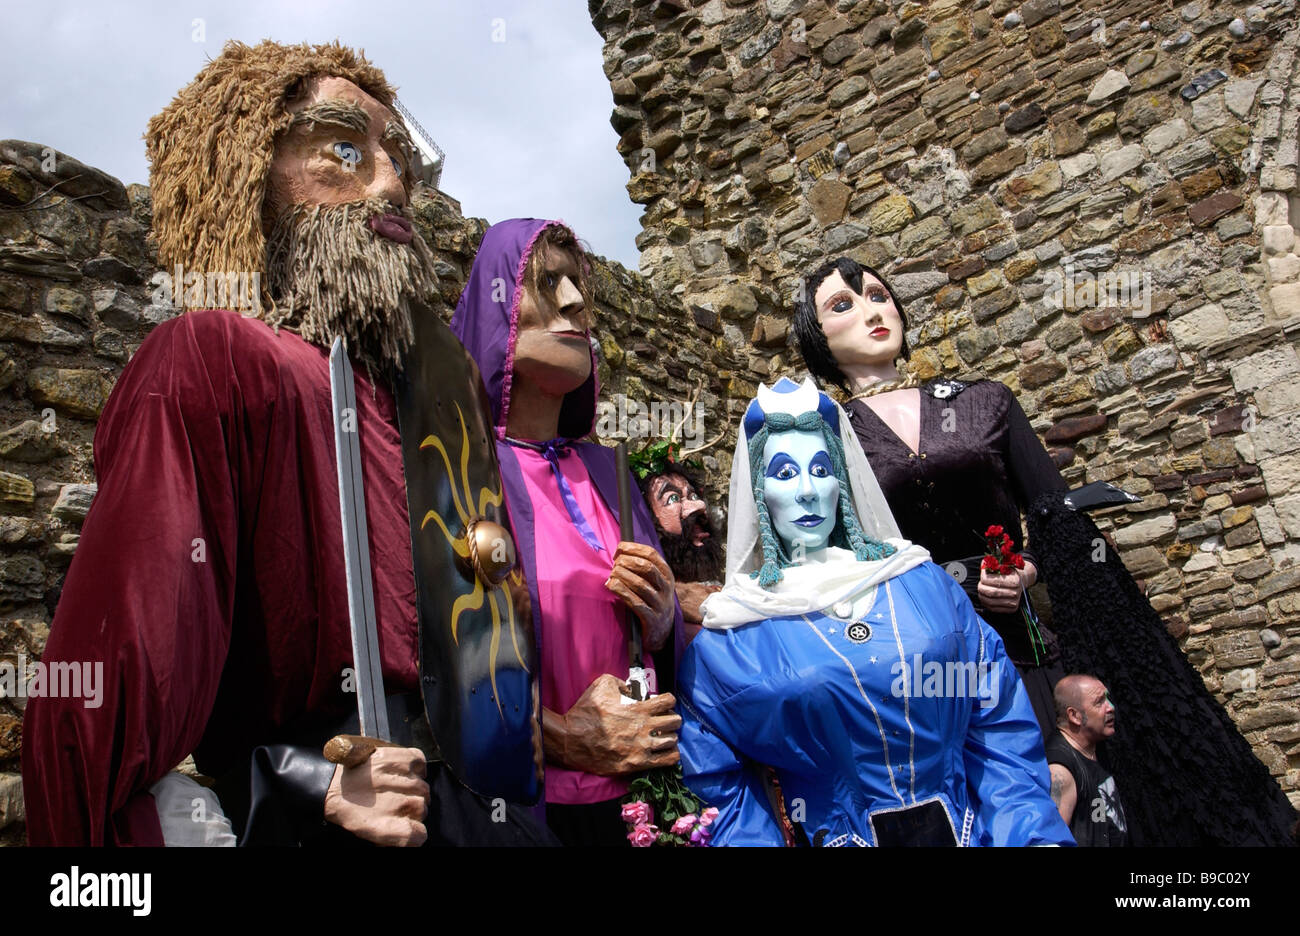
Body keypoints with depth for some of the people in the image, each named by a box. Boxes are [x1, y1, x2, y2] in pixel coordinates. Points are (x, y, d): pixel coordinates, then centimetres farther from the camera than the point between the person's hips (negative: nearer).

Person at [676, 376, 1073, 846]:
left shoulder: (925, 585, 8)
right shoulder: (727, 643, 2)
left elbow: (999, 728, 10)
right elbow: (722, 787, 5)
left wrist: (1038, 833, 1)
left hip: (971, 832, 3)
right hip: (838, 837, -2)